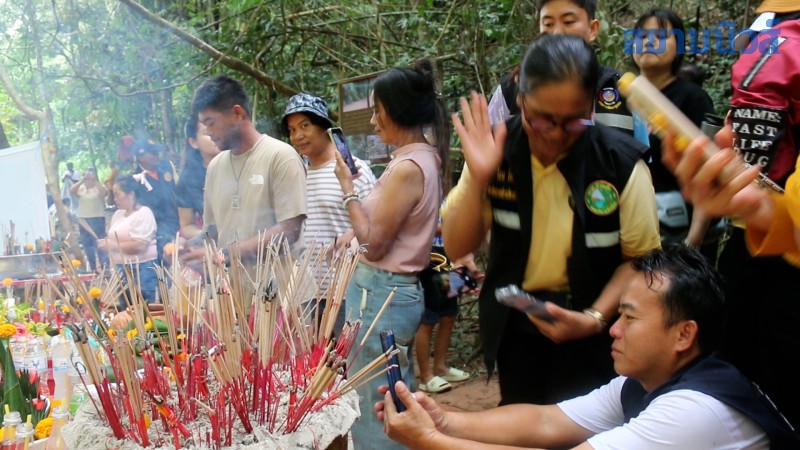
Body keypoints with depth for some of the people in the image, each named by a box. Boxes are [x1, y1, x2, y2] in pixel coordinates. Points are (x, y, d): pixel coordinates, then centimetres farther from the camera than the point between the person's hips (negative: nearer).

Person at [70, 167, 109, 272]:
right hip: (83, 219, 5)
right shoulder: (80, 188, 10)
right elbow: (71, 191, -8)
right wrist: (81, 181, -12)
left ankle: (105, 266, -7)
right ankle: (92, 267, 21)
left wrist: (95, 181, -18)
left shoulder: (99, 187, 0)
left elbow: (105, 193, -21)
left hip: (97, 219, -5)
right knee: (87, 244, 11)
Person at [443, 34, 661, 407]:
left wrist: (595, 318, -22)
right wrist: (478, 179, -23)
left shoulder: (621, 164, -17)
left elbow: (640, 259, -8)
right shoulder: (496, 152, -10)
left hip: (588, 332, -2)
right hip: (514, 326, 3)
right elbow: (457, 248, -9)